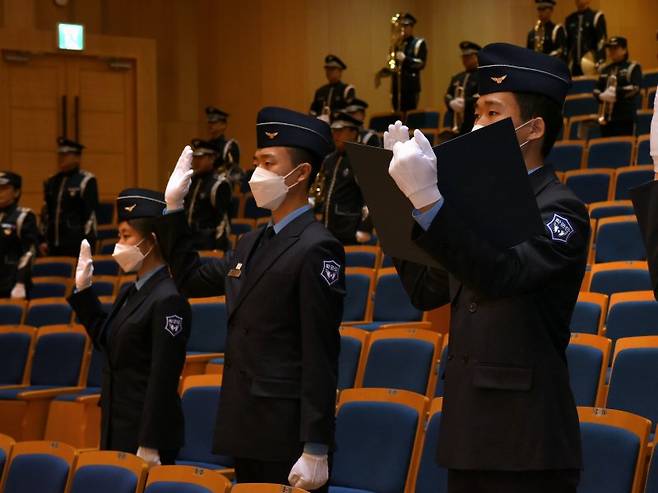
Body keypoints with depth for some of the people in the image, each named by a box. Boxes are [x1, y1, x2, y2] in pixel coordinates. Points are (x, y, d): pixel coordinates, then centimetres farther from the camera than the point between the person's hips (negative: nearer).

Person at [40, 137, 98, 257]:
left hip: (77, 244, -6)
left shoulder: (87, 182, -4)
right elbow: (46, 213, 17)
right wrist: (44, 240, 11)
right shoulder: (51, 183, 15)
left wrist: (86, 244, -12)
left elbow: (91, 214, -7)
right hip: (54, 245, 6)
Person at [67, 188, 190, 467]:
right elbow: (107, 342, 20)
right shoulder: (133, 292, 9)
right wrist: (83, 290, 15)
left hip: (146, 431, -9)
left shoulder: (168, 299, -17)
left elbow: (163, 380, -19)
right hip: (117, 428, 9)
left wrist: (149, 447, -19)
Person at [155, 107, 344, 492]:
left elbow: (321, 358, -17)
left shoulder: (316, 249, -13)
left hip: (288, 439, -8)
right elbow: (192, 279, 27)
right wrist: (174, 208, 19)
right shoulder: (252, 243, 13)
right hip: (246, 434, 8)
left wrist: (315, 451, -19)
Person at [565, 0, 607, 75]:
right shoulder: (570, 19, 14)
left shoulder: (596, 17, -1)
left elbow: (602, 41, -8)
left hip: (591, 63, -5)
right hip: (573, 65, 5)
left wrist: (599, 62, -17)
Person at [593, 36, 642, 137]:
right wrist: (601, 96, -7)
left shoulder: (633, 67, 2)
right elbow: (596, 90, 17)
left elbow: (635, 88, -12)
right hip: (606, 117, 5)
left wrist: (616, 93, -23)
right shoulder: (604, 69, 19)